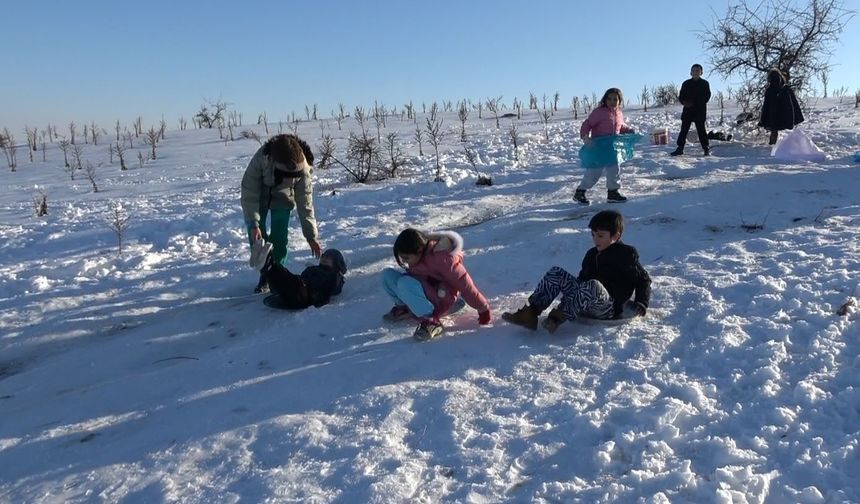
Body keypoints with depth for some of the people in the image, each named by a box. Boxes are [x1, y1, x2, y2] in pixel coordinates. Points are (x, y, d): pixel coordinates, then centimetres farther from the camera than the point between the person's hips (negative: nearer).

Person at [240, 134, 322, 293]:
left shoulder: (304, 169, -32)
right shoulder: (261, 158, -38)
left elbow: (305, 204, -24)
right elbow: (249, 192, -29)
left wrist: (312, 236, -25)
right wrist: (253, 224, -33)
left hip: (282, 199, 0)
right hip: (258, 197, 0)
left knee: (279, 239, -8)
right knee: (256, 237, -6)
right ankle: (265, 274, 12)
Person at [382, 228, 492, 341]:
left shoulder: (441, 259, -29)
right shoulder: (418, 254, -6)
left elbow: (463, 283, -23)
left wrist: (483, 309, -16)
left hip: (440, 300, -8)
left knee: (404, 284, -34)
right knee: (387, 274, -8)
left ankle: (431, 321, -29)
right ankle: (404, 308, 3)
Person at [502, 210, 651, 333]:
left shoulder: (626, 255, -1)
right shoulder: (592, 254, 17)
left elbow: (644, 279, 3)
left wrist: (641, 303, -6)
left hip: (608, 309, -7)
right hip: (584, 305, 7)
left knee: (593, 285, -39)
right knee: (556, 273, -7)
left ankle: (557, 318, -42)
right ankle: (531, 312, -21)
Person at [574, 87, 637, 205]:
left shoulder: (619, 114, 9)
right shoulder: (599, 112, -14)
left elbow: (621, 127, 27)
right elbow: (586, 125, -14)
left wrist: (630, 130, 10)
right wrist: (585, 137, -29)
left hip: (612, 147, 7)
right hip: (598, 147, -7)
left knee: (614, 169, 11)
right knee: (594, 171, -4)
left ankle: (613, 192, 26)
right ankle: (580, 192, 10)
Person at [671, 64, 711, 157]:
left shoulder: (705, 83, 4)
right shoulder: (686, 83, 11)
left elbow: (707, 97, -3)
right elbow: (680, 96, 10)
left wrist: (694, 103, -14)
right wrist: (684, 102, -14)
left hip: (700, 111, -2)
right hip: (687, 111, 2)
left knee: (701, 130, -1)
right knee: (684, 129, 1)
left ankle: (706, 148, 6)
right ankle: (680, 148, 5)